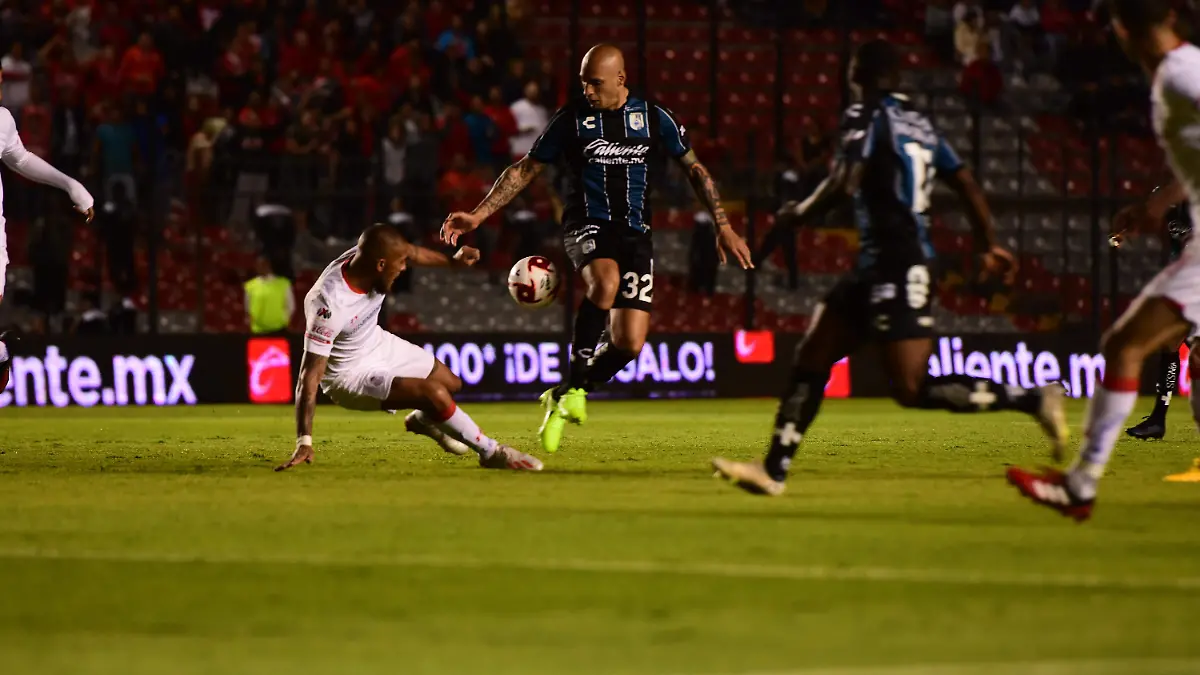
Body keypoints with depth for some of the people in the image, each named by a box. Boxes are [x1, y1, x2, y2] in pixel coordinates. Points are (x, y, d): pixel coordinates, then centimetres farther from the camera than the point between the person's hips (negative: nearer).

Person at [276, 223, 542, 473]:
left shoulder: (368, 257, -20)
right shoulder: (329, 304, -39)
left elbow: (411, 252, 7)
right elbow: (311, 374, -37)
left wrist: (453, 260, -4)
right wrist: (304, 443, -40)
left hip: (380, 346, 8)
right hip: (350, 375, -8)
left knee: (452, 383, 22)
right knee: (435, 393, -24)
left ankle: (423, 420, 55)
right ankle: (491, 453, -3)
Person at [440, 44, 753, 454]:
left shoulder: (654, 119, 4)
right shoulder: (572, 119, 2)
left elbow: (695, 170, 12)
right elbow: (525, 170, 7)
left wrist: (723, 226, 5)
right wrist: (478, 216, -1)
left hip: (635, 234, 2)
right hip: (586, 226, -2)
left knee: (630, 344, -9)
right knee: (605, 281, -38)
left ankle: (561, 399, 15)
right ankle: (576, 385, -27)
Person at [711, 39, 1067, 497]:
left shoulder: (866, 117, -9)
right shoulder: (918, 124, 14)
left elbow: (844, 184, -20)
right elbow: (966, 184, 16)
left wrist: (800, 214, -2)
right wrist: (989, 247, 26)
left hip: (896, 269, -9)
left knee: (911, 389, -12)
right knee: (812, 357, 12)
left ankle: (1033, 400, -13)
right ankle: (774, 470, 13)